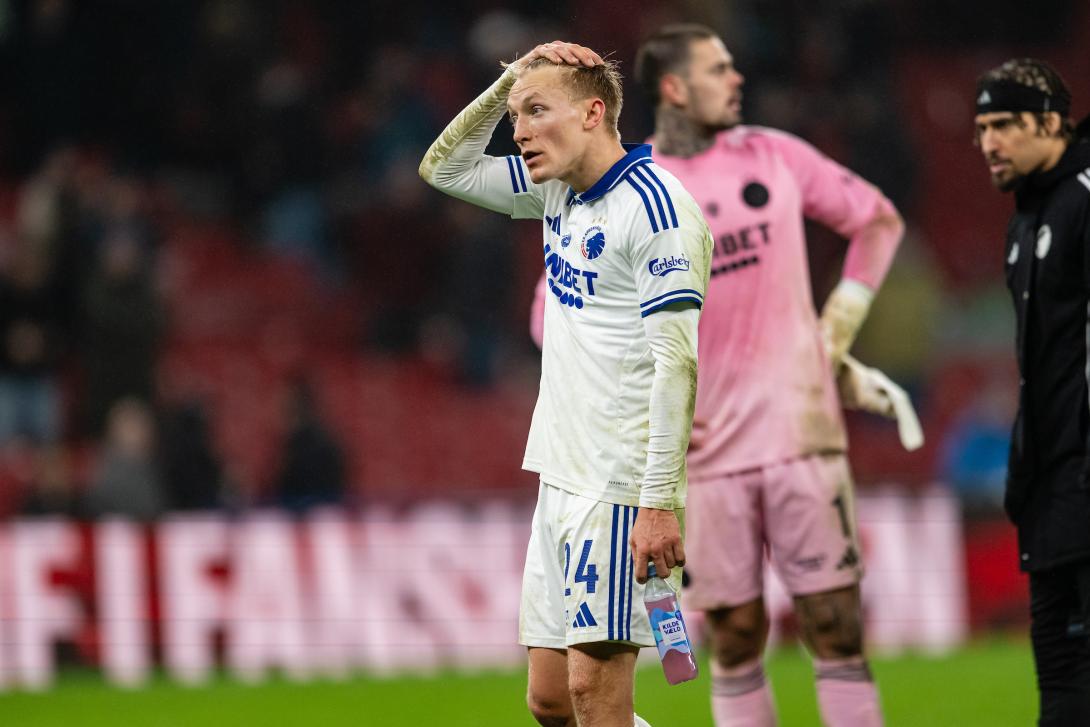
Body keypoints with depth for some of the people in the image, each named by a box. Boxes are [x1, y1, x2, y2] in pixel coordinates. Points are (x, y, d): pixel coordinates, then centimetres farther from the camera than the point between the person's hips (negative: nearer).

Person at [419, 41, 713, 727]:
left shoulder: (653, 203, -14)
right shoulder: (558, 193, 12)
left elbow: (677, 361, -19)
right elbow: (445, 168, 25)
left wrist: (659, 503, -24)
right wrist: (508, 83, 9)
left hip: (622, 489, -9)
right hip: (563, 482, 9)